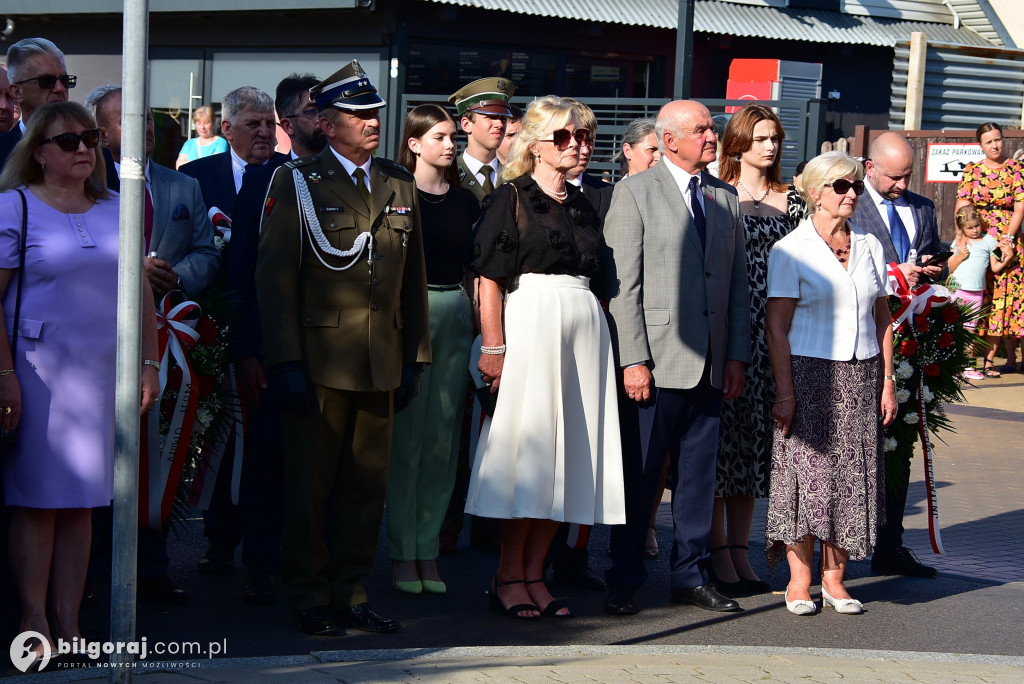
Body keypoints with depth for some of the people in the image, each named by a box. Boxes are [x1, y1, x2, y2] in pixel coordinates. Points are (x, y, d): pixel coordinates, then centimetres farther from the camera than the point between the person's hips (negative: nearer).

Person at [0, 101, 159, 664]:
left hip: (103, 376, 5)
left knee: (81, 502, 6)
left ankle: (68, 623, 11)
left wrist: (149, 363, 9)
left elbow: (140, 291, 15)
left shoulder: (114, 210, 13)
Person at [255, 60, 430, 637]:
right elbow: (275, 275, -5)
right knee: (311, 482, 3)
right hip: (319, 358, -4)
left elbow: (414, 278, 15)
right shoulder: (297, 183, -1)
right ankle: (311, 598, 14)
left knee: (367, 481, 8)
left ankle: (351, 594, 18)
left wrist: (415, 357, 11)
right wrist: (284, 363, -12)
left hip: (383, 361, 4)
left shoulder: (400, 185, 13)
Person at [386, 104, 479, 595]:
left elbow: (471, 267, 14)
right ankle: (402, 553, 2)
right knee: (406, 434, -5)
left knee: (443, 436, 4)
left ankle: (428, 550, 11)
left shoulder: (465, 201, 12)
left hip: (455, 315, 4)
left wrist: (480, 328, 7)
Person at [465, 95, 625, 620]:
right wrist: (493, 348, -15)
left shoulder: (583, 205, 17)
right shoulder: (512, 197, -1)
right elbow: (490, 280, -7)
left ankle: (535, 574, 12)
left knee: (566, 450, 5)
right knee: (527, 447, -6)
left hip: (583, 329, 6)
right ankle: (509, 577, 4)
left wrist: (602, 339, 8)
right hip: (529, 324, -6)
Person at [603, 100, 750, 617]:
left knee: (698, 474, 10)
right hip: (656, 360, -5)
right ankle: (624, 581, 9)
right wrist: (633, 359, -14)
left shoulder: (726, 199, 14)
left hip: (711, 363, 5)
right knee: (639, 475, 0)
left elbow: (737, 284, 15)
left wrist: (737, 355, 7)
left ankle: (690, 575, 20)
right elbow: (622, 282, -8)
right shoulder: (635, 192, -2)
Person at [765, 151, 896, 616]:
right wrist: (784, 392, -13)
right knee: (808, 472, -5)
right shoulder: (791, 249, -4)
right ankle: (799, 582, 5)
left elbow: (882, 319, 13)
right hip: (810, 373, -4)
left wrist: (887, 382, 6)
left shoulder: (869, 246, 10)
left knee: (852, 475, 3)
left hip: (861, 377, 4)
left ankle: (833, 579, 11)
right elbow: (777, 327, -7)